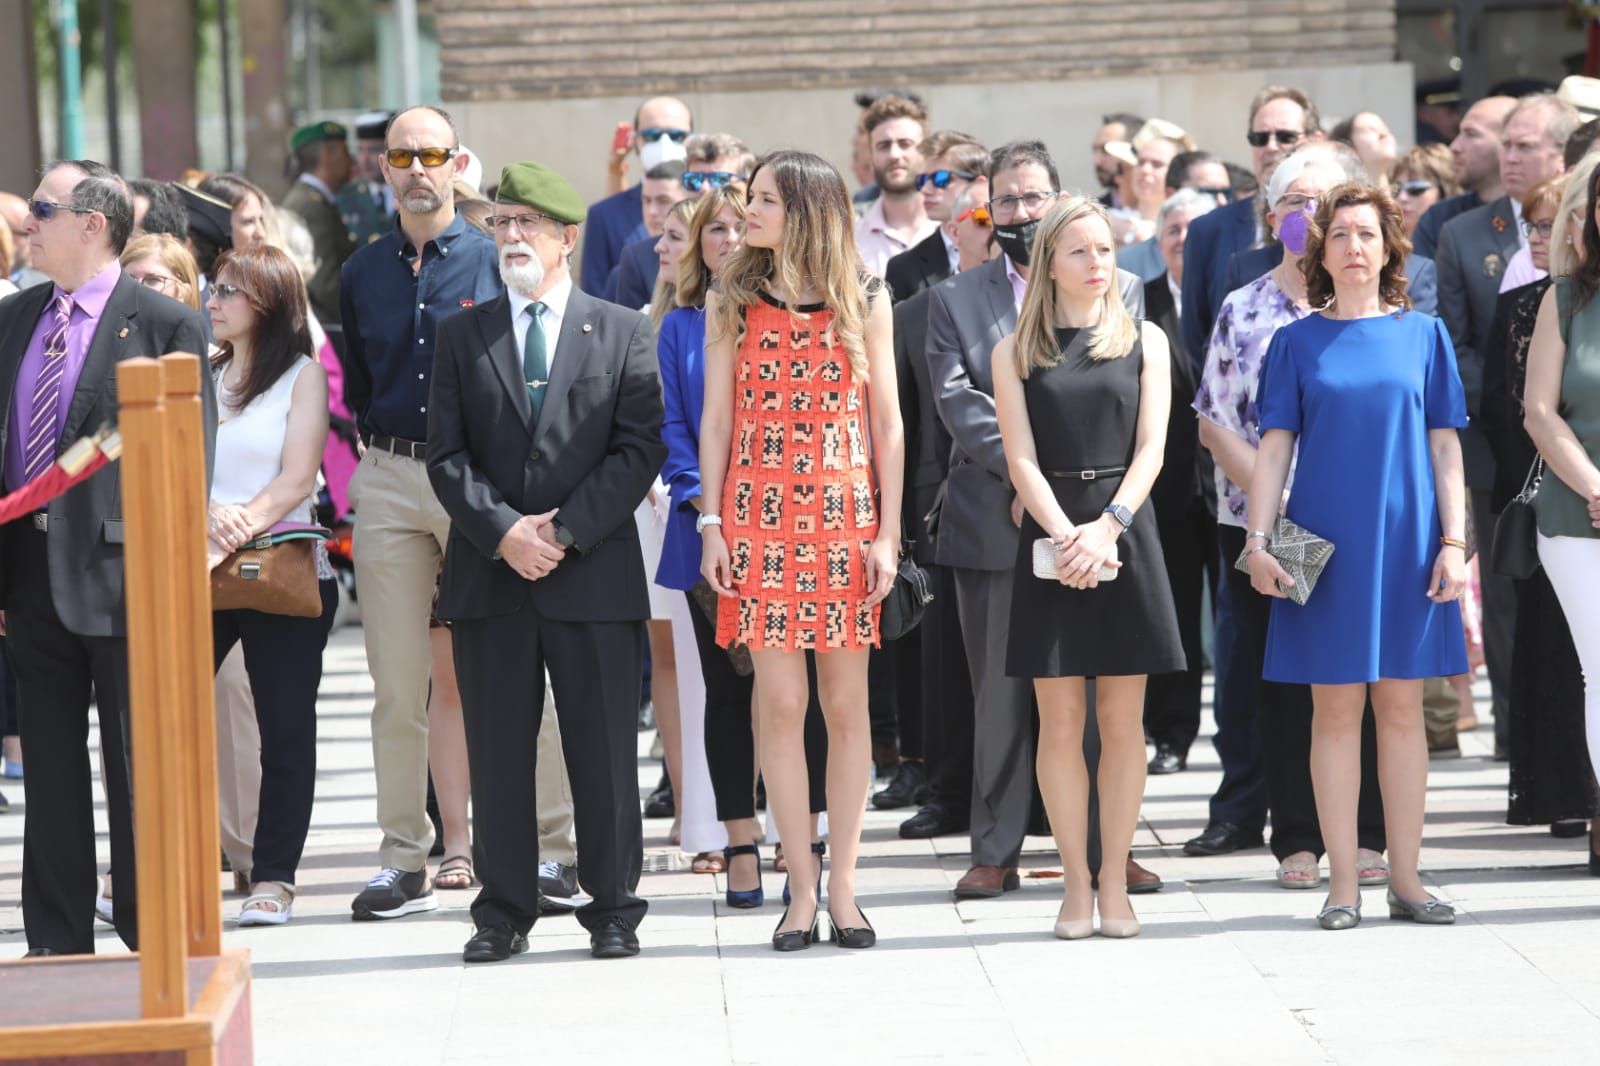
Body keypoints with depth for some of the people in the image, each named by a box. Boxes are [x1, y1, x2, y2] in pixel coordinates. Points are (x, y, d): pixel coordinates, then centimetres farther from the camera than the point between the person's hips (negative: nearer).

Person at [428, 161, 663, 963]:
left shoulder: (623, 334, 6)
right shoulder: (462, 335, 11)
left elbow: (640, 448, -2)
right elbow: (447, 454, 4)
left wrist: (567, 530, -12)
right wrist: (502, 531, -11)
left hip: (594, 572, -2)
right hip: (489, 575, 2)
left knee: (603, 751, 1)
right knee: (497, 754, 4)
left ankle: (612, 910, 11)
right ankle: (504, 912, 12)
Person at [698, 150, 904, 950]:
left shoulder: (865, 304, 5)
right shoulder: (731, 304, 7)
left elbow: (887, 424, 5)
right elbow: (715, 420, 7)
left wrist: (887, 531, -1)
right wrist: (712, 524, -2)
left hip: (845, 518, 0)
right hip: (759, 517, 0)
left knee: (846, 703, 1)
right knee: (780, 702, -3)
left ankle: (842, 887, 8)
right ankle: (803, 888, 3)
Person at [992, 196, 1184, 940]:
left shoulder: (1144, 342, 8)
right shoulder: (1016, 353, 6)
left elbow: (1150, 449, 0)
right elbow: (1022, 459, -2)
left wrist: (1108, 526, -14)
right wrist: (1066, 536, -15)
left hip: (1126, 535, 1)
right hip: (1050, 537, -1)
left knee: (1122, 719, 1)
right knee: (1060, 720, -1)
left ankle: (1114, 883, 6)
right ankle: (1076, 885, 5)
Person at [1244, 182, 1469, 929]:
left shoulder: (1423, 334, 6)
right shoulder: (1298, 342, 4)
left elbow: (1445, 448, 5)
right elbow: (1274, 448, 2)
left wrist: (1454, 542, -3)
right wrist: (1257, 541, -7)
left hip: (1406, 544, 1)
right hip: (1325, 544, -1)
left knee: (1401, 705, 4)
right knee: (1335, 708, 1)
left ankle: (1405, 878, 9)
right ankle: (1343, 881, 6)